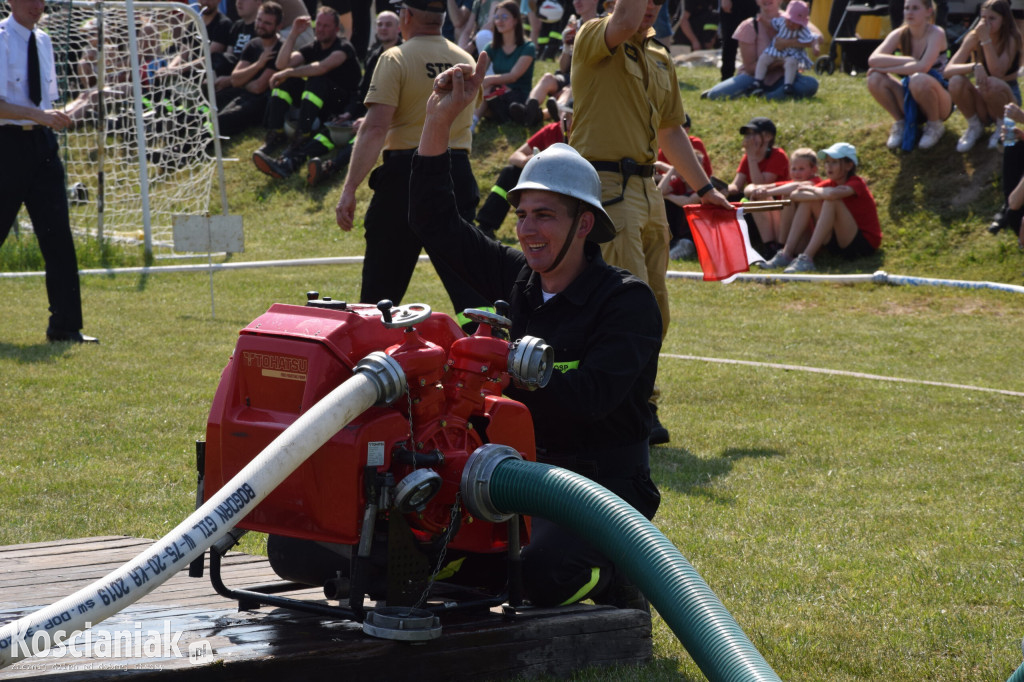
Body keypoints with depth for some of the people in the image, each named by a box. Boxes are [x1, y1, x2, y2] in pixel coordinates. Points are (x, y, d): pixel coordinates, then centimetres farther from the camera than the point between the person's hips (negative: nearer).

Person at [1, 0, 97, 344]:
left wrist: (52, 118, 7)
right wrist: (38, 115, -25)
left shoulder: (42, 40, 13)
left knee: (58, 237, 2)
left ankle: (65, 325, 4)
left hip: (41, 144, 6)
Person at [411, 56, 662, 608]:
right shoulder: (516, 279, 9)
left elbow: (591, 396, -24)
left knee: (544, 575, -36)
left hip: (602, 482, -7)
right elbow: (435, 224, 11)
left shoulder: (627, 301, -10)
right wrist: (439, 122, 2)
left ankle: (614, 570, -3)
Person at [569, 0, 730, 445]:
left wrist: (705, 188, 23)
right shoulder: (594, 40, -4)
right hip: (605, 186, -8)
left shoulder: (661, 60, 19)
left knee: (655, 308, 9)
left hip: (647, 188, 8)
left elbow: (671, 129, 26)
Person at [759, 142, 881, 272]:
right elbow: (795, 195, -8)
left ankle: (807, 258, -35)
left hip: (865, 244, -7)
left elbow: (833, 194, -37)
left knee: (832, 202, -28)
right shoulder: (829, 184, 5)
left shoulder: (856, 184, -14)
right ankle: (786, 254, -14)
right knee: (807, 199, -4)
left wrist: (813, 190, -15)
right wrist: (820, 195, -23)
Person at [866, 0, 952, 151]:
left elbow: (923, 67, -33)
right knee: (875, 79, -21)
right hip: (910, 101, 4)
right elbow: (873, 59, -20)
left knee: (918, 79, -38)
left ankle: (935, 126, -10)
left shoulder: (936, 34, -16)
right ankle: (900, 123, 1)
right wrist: (908, 60, -29)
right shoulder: (899, 35, -4)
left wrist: (887, 68, -25)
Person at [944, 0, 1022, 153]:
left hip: (1007, 95, -3)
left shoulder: (1011, 39, -15)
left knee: (992, 84, -37)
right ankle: (974, 126, -3)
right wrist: (975, 67, -39)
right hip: (982, 99, 3)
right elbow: (948, 70, -20)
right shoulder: (974, 37, -8)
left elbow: (997, 73, -31)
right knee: (956, 82, -28)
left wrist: (986, 40, -32)